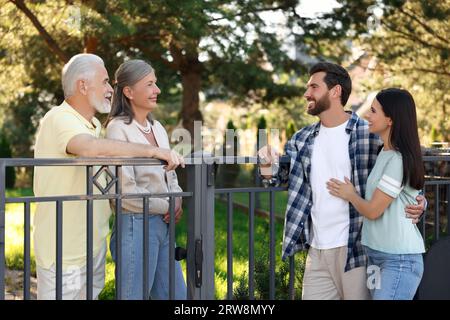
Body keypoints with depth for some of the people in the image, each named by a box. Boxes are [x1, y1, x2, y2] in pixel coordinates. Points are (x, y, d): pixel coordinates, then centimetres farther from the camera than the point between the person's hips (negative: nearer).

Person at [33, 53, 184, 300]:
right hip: (63, 250, -9)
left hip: (94, 244, 9)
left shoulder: (95, 125, 13)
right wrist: (152, 150, -33)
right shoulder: (59, 118, -17)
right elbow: (91, 148, -37)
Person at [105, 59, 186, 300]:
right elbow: (125, 190, -18)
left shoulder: (157, 127, 12)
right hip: (135, 225, -8)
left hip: (162, 225, 8)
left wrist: (177, 201, -1)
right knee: (135, 295, 0)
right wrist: (165, 207, -9)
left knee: (176, 295, 11)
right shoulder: (118, 129, -12)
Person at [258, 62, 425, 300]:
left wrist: (416, 203, -18)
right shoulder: (302, 140, 9)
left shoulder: (369, 134, -6)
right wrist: (267, 164, -10)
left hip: (356, 249, -5)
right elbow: (277, 176, 12)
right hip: (316, 252, 5)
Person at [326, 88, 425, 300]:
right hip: (377, 256, 9)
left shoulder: (399, 160, -17)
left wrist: (350, 195, 2)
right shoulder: (385, 154, 10)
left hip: (400, 260, -9)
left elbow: (372, 210, -14)